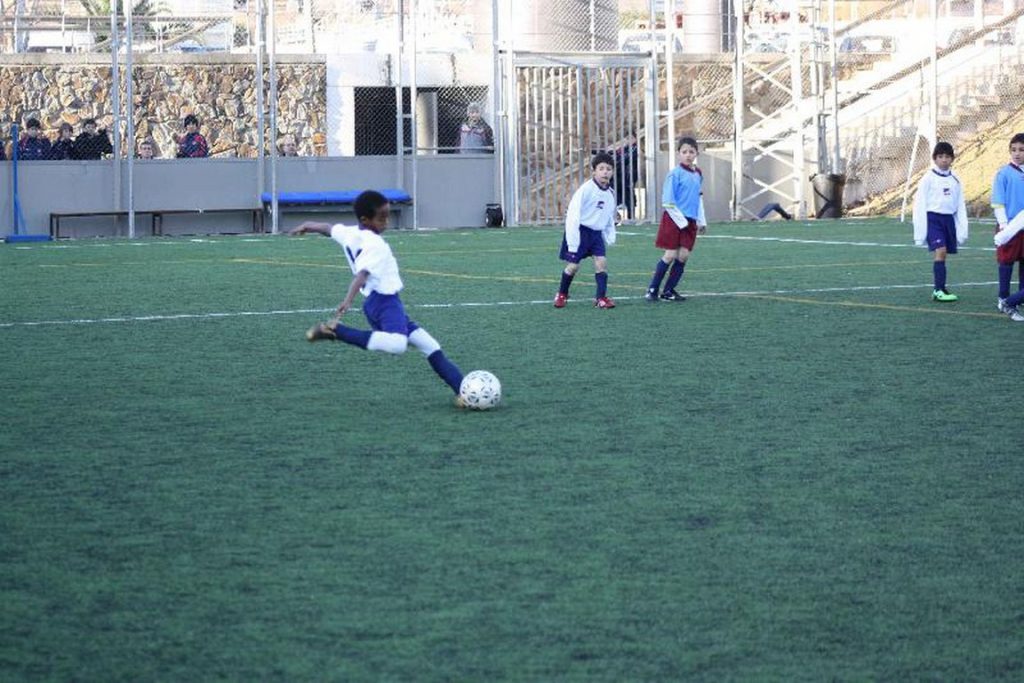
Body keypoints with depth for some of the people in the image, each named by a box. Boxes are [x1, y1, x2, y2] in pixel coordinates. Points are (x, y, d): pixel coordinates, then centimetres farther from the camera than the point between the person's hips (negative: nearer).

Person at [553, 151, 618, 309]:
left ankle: (601, 297, -3)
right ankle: (562, 294, 19)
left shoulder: (610, 193, 5)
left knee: (601, 261, -10)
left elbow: (610, 218, 20)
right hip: (580, 230, -5)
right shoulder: (586, 189, -17)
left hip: (596, 232, 6)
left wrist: (610, 235, 8)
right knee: (573, 265, -3)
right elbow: (573, 213, -19)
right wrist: (573, 241, -21)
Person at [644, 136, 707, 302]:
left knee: (683, 256, 1)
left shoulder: (698, 174, 10)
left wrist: (701, 220, 17)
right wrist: (682, 221, -14)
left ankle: (669, 290, 10)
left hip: (690, 221, 6)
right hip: (674, 220, -6)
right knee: (670, 255, -7)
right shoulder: (675, 174, -11)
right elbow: (668, 202, -12)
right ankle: (652, 289, 3)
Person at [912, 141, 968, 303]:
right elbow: (919, 204, -3)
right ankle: (939, 290, -21)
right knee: (940, 251, -18)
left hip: (949, 219, 5)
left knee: (942, 253, 7)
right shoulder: (928, 179, -3)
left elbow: (961, 206, 13)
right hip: (933, 218, -5)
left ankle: (939, 290, 15)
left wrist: (962, 229, 8)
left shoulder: (955, 180, 10)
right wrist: (920, 231, -7)